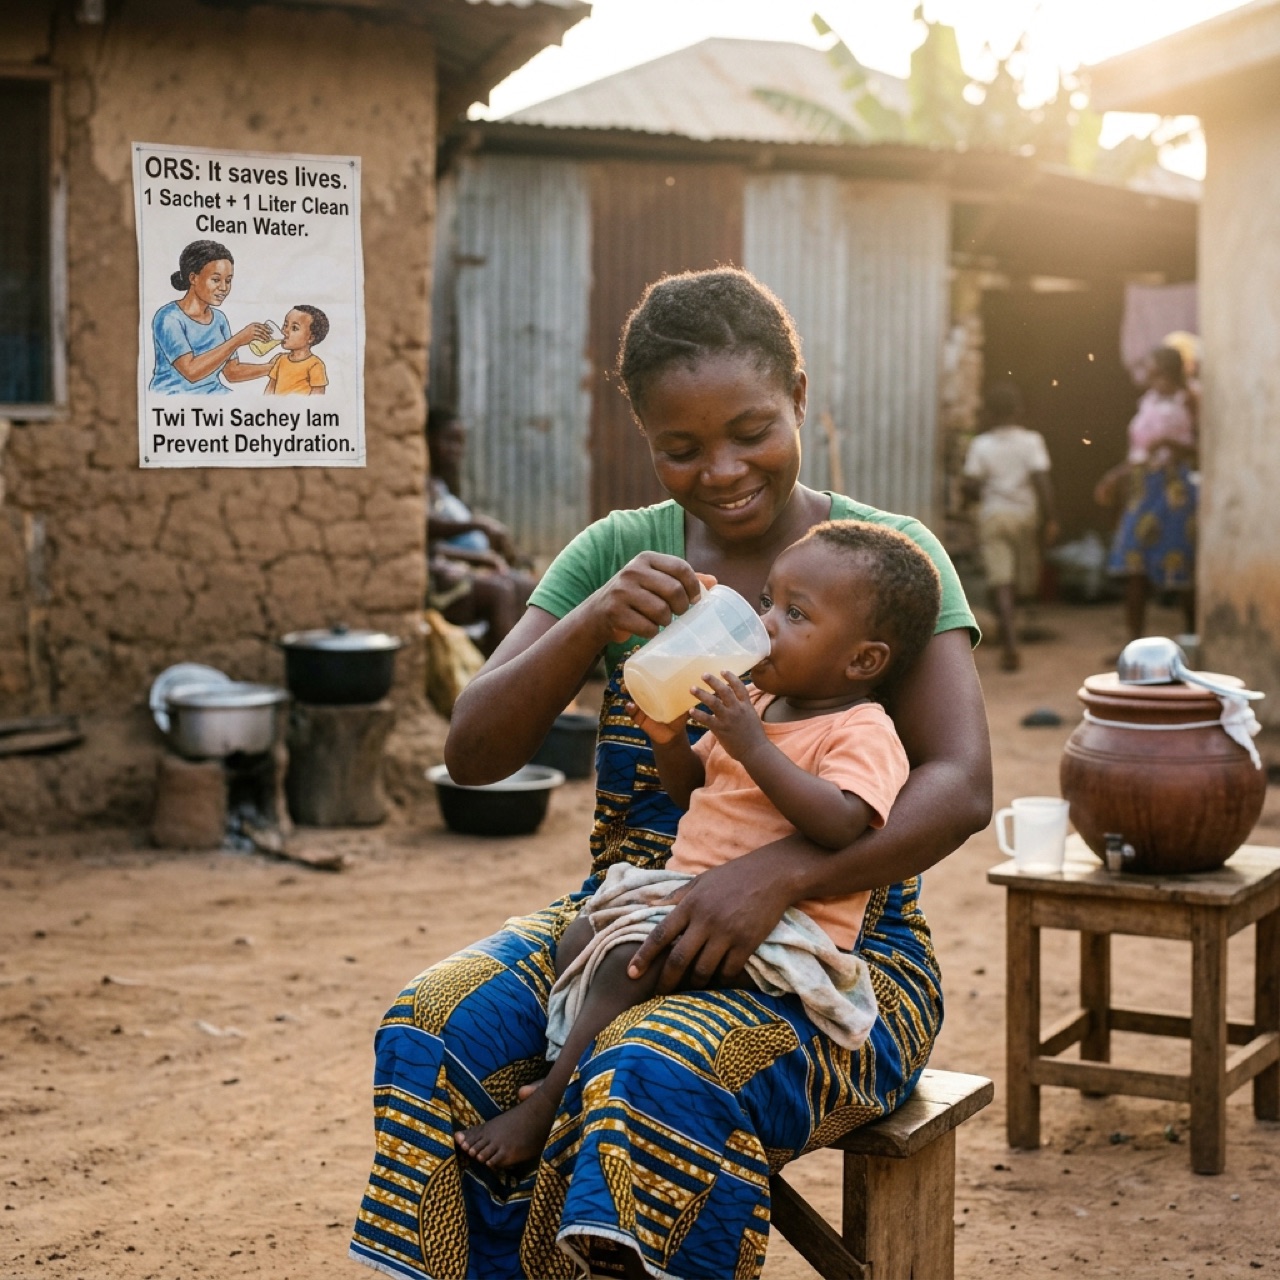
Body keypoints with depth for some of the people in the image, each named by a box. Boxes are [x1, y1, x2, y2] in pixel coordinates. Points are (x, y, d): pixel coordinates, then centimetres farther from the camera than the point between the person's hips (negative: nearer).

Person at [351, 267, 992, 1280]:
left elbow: (961, 786, -14)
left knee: (658, 1074, -35)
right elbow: (474, 755, 2)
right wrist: (590, 626, -16)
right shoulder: (617, 554, 8)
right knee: (437, 1028, -24)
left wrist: (780, 872, -30)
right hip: (626, 919, 4)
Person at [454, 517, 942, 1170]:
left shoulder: (864, 735, -11)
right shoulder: (753, 704, 15)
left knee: (629, 960, -24)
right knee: (579, 937, -2)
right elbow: (690, 790, 25)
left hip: (773, 924, -10)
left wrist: (753, 747, -29)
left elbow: (840, 824, -30)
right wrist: (669, 738, 3)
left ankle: (542, 1110, -13)